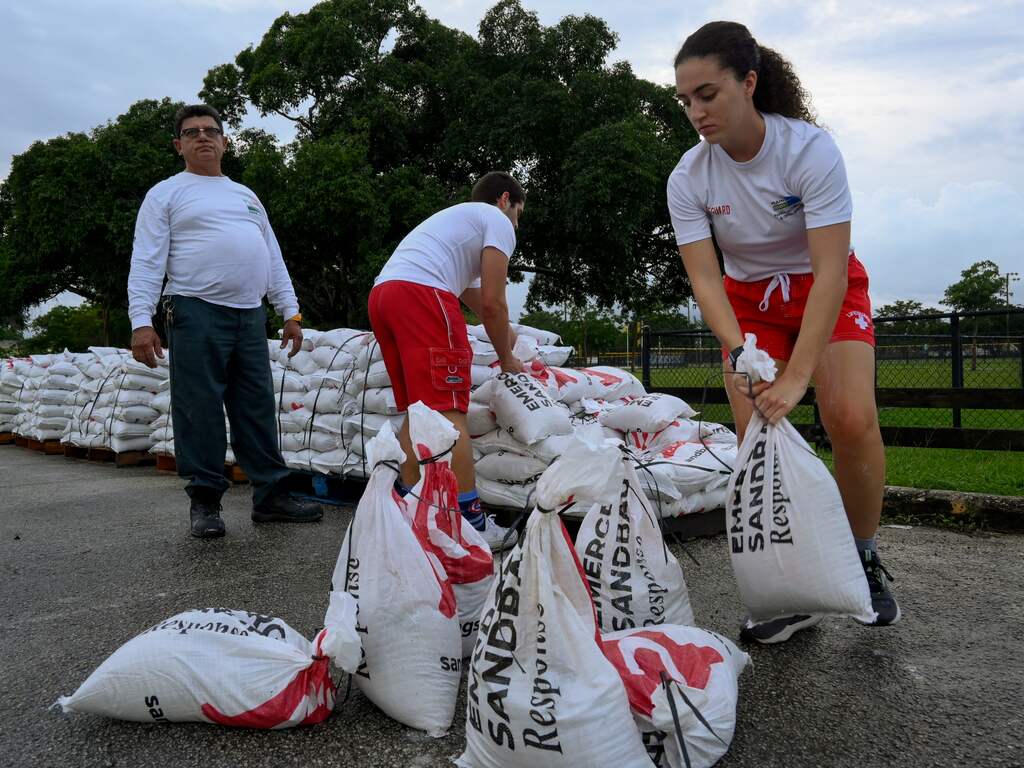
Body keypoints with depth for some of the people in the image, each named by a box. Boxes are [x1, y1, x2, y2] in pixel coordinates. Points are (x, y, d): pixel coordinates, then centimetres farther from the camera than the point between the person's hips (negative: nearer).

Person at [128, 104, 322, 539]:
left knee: (257, 409, 5)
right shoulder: (165, 195, 7)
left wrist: (290, 312, 12)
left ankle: (271, 495, 11)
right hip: (197, 312, -5)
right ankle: (205, 501, 6)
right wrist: (141, 320, -15)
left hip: (250, 314, 5)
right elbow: (147, 262, -2)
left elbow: (273, 257, 21)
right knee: (200, 411, -4)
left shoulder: (246, 196, 23)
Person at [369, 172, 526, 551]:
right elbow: (492, 302, 3)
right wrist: (507, 358, 16)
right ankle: (470, 521, -10)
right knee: (450, 411, -10)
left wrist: (507, 333, 54)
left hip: (380, 293, 9)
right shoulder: (498, 222, 12)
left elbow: (476, 299, 43)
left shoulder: (458, 217, 39)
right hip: (421, 292, -9)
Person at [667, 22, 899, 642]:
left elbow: (830, 272, -30)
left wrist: (798, 374, -37)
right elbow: (704, 278, -19)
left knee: (852, 419, -22)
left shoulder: (810, 149, -26)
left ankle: (863, 557, 5)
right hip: (749, 300, 2)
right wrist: (739, 352, -38)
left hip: (827, 291, -2)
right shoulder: (689, 178, -17)